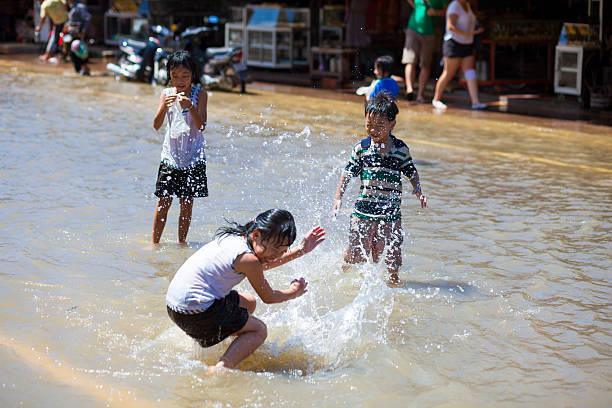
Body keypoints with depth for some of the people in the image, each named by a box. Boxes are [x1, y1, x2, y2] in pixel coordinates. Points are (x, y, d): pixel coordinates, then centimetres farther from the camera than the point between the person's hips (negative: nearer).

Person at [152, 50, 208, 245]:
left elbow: (201, 125, -14)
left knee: (187, 202, 4)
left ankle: (182, 242, 17)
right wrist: (164, 107, -26)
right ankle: (155, 242, 6)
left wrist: (191, 107, -31)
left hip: (193, 158, -1)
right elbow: (156, 125, -8)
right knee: (164, 201, -2)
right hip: (170, 156, 1)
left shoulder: (199, 94, -5)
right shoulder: (166, 94, 0)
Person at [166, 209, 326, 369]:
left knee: (249, 303, 27)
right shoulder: (248, 259, -18)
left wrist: (300, 251, 27)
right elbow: (268, 297, -1)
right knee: (259, 331, -1)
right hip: (195, 312, -10)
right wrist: (293, 293, 18)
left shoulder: (234, 236, 8)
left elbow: (262, 264, 27)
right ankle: (220, 370, -17)